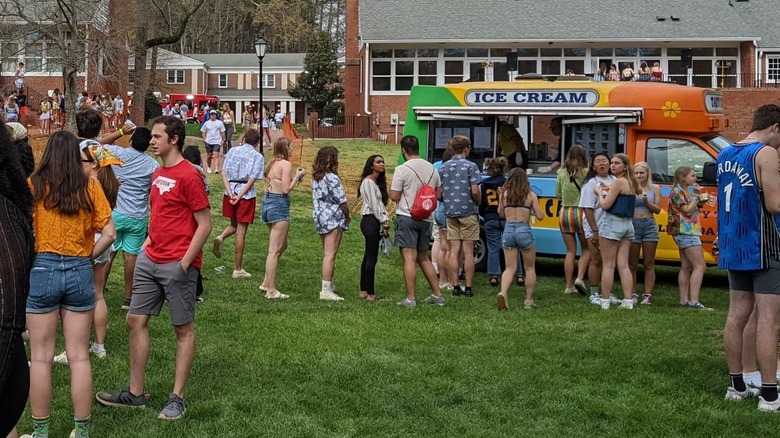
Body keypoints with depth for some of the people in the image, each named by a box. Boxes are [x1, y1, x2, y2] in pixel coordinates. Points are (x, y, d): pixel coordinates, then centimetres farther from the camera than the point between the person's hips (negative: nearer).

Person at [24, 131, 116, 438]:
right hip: (79, 272, 2)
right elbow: (109, 234, -4)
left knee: (41, 357, 7)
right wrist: (88, 257, 8)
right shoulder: (89, 187, -1)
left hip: (42, 268, -2)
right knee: (79, 357, 9)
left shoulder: (34, 185, -6)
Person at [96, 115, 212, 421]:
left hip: (177, 265, -9)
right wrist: (147, 245, 11)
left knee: (184, 329, 3)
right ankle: (135, 393, 19)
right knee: (135, 320, 9)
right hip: (150, 260, 9)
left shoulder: (188, 176, -12)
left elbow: (205, 224, -14)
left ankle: (178, 398, 10)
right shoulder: (158, 174, 13)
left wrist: (185, 263, -16)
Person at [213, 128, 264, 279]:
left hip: (230, 192, 4)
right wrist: (239, 197, -13)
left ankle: (221, 237, -10)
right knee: (241, 231, 2)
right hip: (246, 194, -3)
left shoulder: (232, 151, 7)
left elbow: (224, 173, 0)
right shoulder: (258, 157, -3)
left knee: (234, 225, 24)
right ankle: (238, 269, 6)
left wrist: (230, 193, -7)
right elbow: (252, 180, -12)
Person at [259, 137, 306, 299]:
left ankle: (266, 283, 23)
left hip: (267, 202, 9)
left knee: (282, 246, 21)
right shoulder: (286, 164, -12)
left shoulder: (272, 163, 14)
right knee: (275, 250, -5)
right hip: (279, 205, -9)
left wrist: (295, 177, 16)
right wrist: (297, 176, -5)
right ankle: (271, 290, -2)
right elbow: (286, 189, -17)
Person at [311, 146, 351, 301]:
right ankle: (326, 291, -7)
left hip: (319, 217, 9)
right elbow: (342, 202, -16)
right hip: (333, 219, -9)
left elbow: (317, 198, 12)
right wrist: (348, 216, 2)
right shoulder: (332, 178, -16)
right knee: (330, 255, -6)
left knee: (326, 254, 18)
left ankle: (329, 285, 27)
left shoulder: (316, 178, 9)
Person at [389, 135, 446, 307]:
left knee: (409, 258, -5)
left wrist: (391, 188, 9)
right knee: (423, 258, 18)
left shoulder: (402, 170, -12)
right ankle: (436, 295, 18)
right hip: (426, 218, 6)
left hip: (407, 217, -6)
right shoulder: (432, 168, 8)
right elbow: (438, 194, 15)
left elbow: (394, 196, -11)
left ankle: (410, 298, -5)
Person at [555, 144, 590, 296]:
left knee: (570, 251, 11)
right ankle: (579, 278, -7)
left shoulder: (562, 173, 2)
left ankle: (569, 286, 10)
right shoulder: (586, 173, -9)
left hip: (565, 213, 4)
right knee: (586, 249, 11)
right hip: (581, 213, -3)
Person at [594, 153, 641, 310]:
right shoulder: (631, 183, 14)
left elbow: (605, 205, -15)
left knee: (608, 265, -2)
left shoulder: (619, 182, -13)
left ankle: (605, 301, 0)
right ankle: (628, 301, 3)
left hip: (612, 224, -8)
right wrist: (607, 192, 8)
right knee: (623, 265, 7)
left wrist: (599, 192, 2)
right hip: (627, 225, 8)